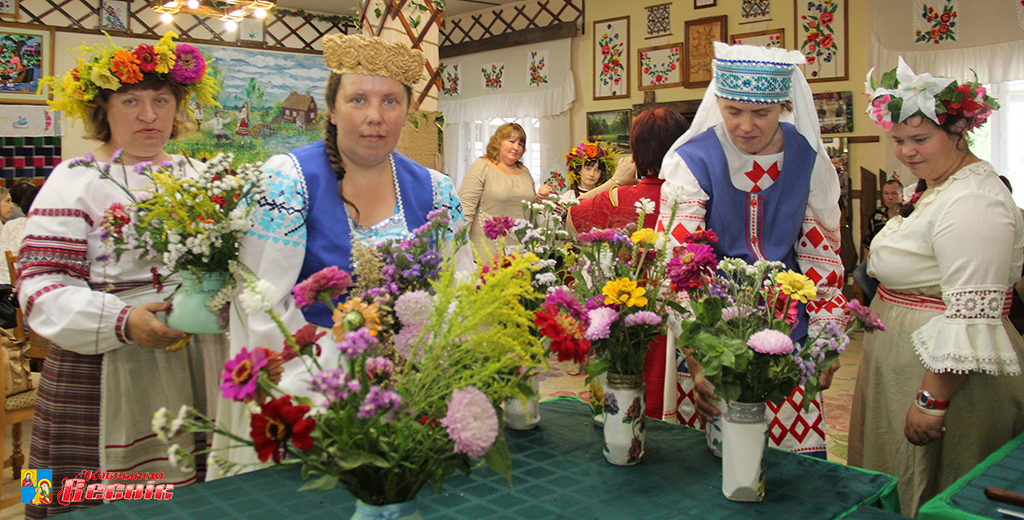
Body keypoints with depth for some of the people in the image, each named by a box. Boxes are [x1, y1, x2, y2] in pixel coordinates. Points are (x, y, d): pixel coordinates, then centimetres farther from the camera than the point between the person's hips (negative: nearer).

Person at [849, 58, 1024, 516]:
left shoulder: (972, 204, -22)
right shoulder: (934, 186, 11)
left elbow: (970, 316, -27)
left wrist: (933, 399, -25)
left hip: (944, 372, -10)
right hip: (901, 358, 10)